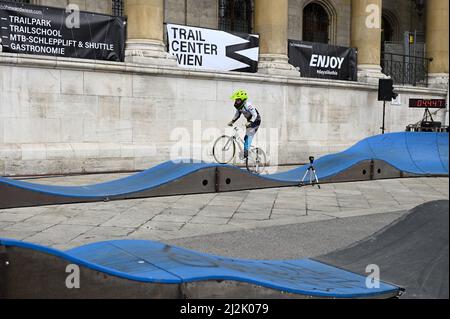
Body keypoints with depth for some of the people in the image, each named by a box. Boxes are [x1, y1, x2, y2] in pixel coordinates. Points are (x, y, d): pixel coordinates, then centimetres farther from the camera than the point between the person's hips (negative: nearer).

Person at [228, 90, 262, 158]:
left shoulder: (248, 105, -28)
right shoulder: (239, 106, -2)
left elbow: (255, 115, -31)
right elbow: (237, 115, 8)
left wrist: (250, 122, -43)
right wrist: (232, 121, -6)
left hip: (255, 121, -9)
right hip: (250, 122, 9)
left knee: (249, 136, -19)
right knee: (246, 138, 10)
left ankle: (246, 151, -22)